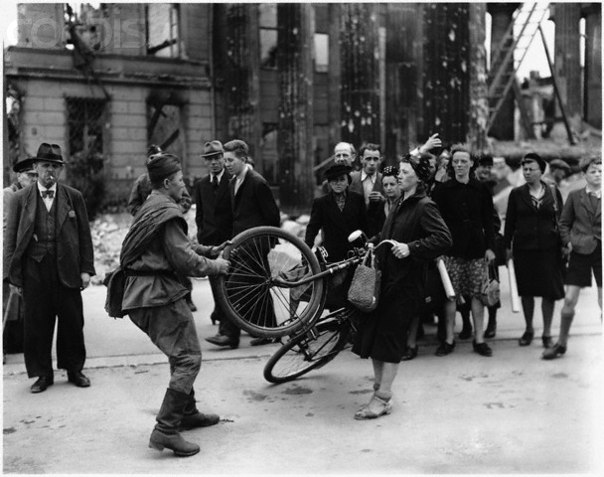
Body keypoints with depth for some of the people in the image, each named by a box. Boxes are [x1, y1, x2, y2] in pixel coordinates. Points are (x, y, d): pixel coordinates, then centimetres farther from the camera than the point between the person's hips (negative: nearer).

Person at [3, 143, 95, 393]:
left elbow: (84, 236, 6)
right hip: (34, 271, 0)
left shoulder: (74, 197, 5)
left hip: (67, 270, 0)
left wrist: (86, 269, 0)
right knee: (36, 324, 5)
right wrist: (13, 276, -2)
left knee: (72, 322, 7)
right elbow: (11, 239, 3)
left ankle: (74, 369, 24)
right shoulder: (20, 199, 4)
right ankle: (42, 374, 20)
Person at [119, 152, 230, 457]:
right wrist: (214, 267, -5)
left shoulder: (151, 206, 19)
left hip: (143, 295, 11)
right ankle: (166, 430, -10)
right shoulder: (166, 211, -14)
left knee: (181, 354, 22)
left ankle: (187, 412, 33)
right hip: (160, 294, -11)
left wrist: (208, 250, 20)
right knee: (188, 358, -8)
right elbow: (183, 258, -19)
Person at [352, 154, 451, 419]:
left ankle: (382, 398, 3)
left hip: (405, 281, -8)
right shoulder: (400, 204, 17)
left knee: (390, 336, -5)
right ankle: (380, 388, 21)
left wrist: (410, 248, -27)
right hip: (386, 277, 8)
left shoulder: (424, 207, -10)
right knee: (370, 333, 8)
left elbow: (443, 239, -21)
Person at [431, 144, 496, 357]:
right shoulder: (442, 190, 3)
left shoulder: (481, 190, 7)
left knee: (477, 294, 2)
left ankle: (479, 339, 11)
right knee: (450, 295, 0)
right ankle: (449, 339, 10)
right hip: (451, 250, -1)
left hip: (477, 250, 1)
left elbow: (488, 221, 10)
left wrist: (490, 246, 3)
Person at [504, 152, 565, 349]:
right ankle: (528, 329, 24)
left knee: (549, 291, 0)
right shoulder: (517, 194, 3)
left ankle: (547, 333, 12)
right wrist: (507, 245, 1)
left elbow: (561, 220, 6)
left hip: (548, 247, 0)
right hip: (523, 248, 0)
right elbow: (509, 221, 5)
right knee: (526, 291, 8)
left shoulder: (553, 192, 4)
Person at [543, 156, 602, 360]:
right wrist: (568, 242, -3)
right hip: (580, 252, 0)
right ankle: (561, 344, 14)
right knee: (569, 300, 0)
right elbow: (564, 223, 10)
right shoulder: (574, 196, 4)